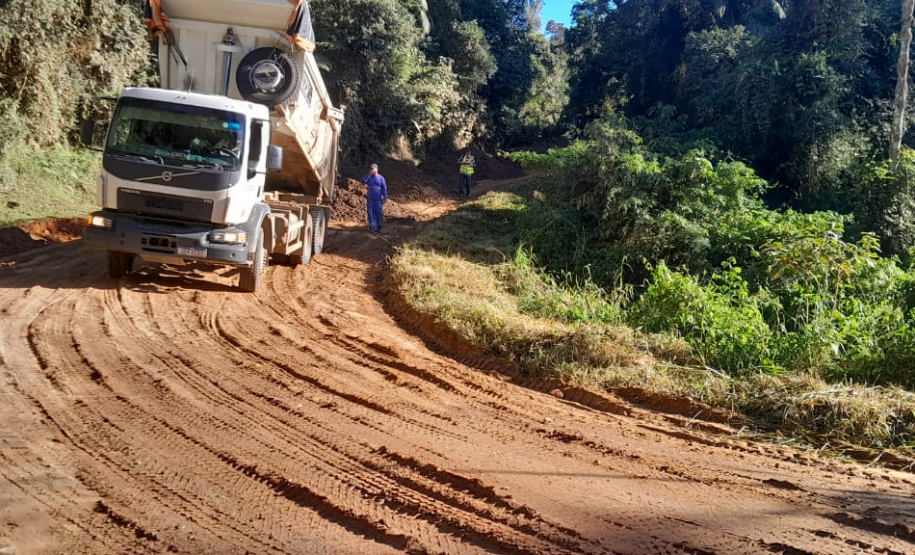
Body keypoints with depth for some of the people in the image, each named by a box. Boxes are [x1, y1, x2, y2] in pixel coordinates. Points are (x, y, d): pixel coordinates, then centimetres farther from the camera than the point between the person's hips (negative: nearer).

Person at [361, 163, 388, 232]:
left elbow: (384, 188, -2)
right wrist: (369, 174, -14)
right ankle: (372, 228, 7)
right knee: (371, 213, 2)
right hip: (370, 199, 3)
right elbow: (363, 181, -12)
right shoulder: (369, 177, 6)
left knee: (378, 213, -1)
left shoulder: (381, 178, -2)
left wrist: (385, 198, -7)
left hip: (378, 199, -3)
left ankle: (379, 228, 8)